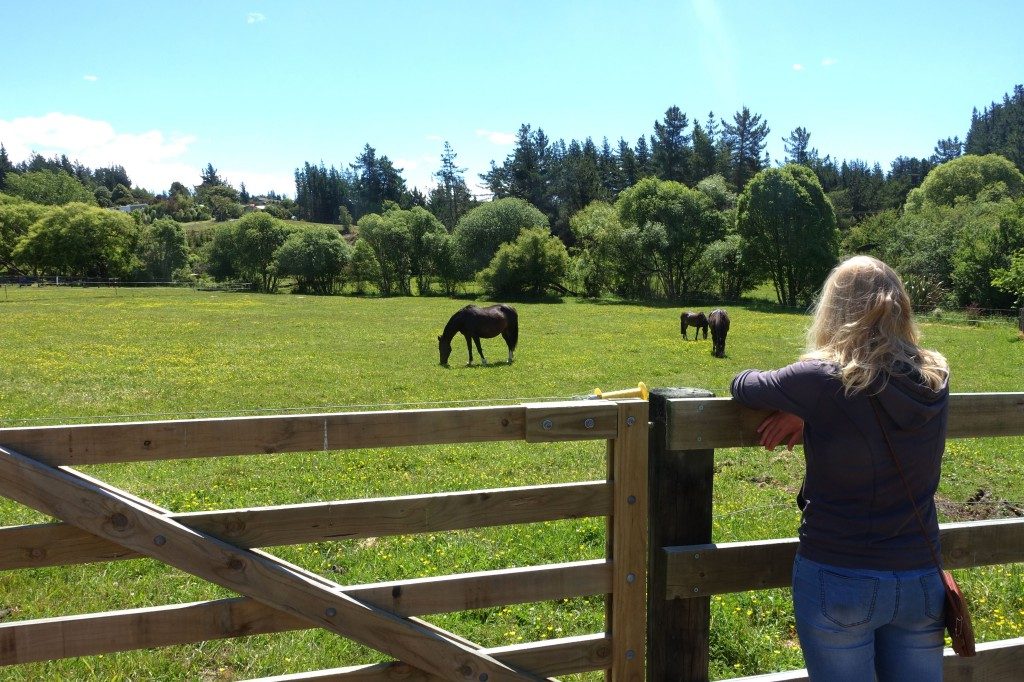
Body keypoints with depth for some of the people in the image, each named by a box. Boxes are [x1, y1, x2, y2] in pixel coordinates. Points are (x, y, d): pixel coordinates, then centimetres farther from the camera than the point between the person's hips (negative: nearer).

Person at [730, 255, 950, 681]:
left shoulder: (822, 379, -18)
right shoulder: (934, 378, -4)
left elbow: (743, 385, -2)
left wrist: (803, 402, 18)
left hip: (838, 580, -4)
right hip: (921, 579, 4)